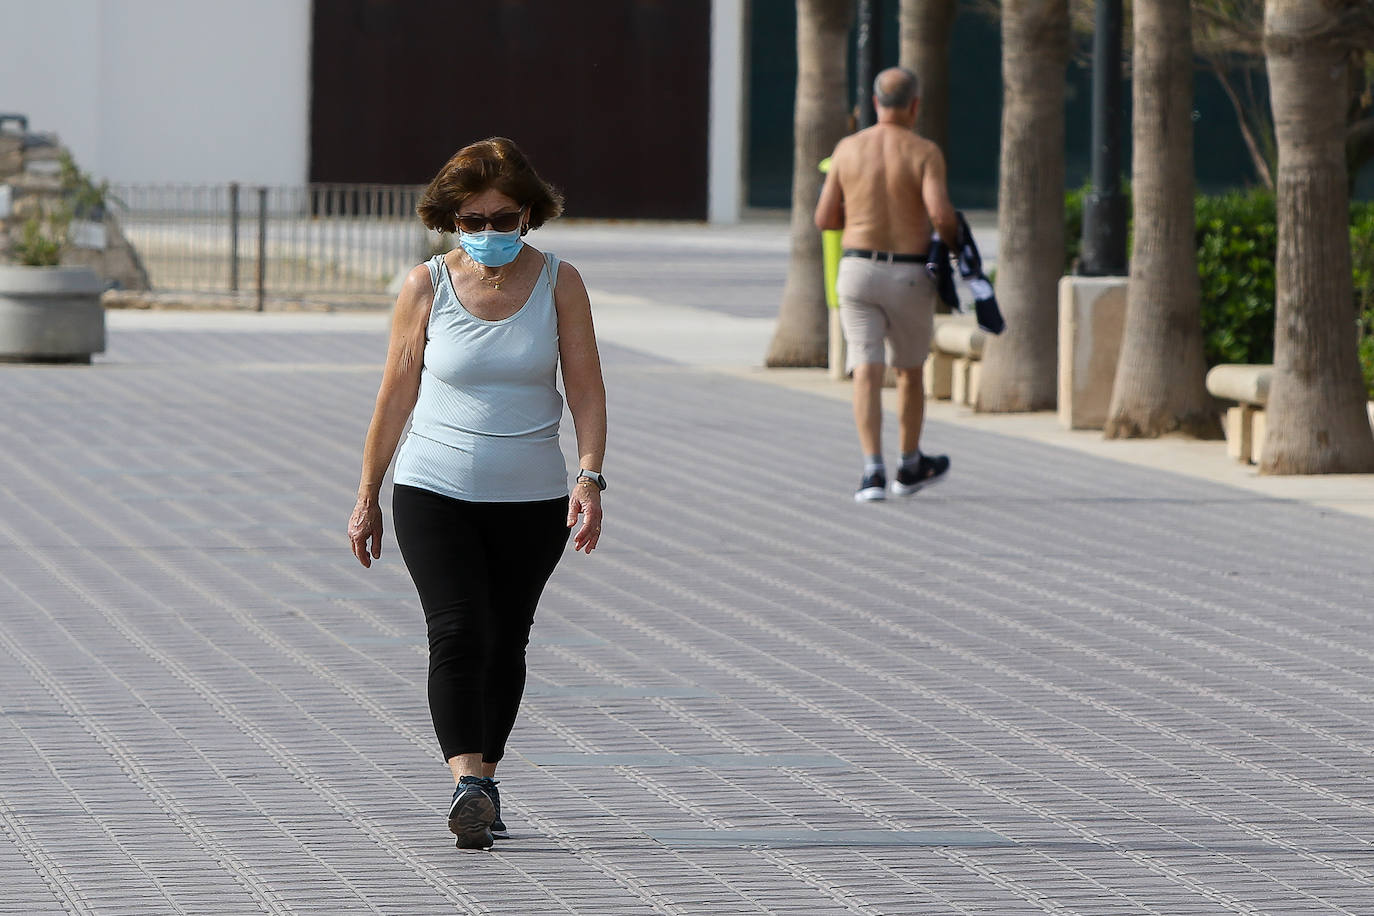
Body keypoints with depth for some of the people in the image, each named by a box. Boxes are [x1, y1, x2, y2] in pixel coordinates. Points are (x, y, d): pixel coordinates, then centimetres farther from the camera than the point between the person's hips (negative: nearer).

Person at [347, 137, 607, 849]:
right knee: (458, 632, -17)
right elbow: (396, 395, 4)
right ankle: (468, 784, -25)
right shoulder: (426, 288, -2)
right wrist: (368, 497, 7)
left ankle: (483, 777, 23)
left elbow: (585, 389, -2)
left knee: (506, 642, 8)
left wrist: (590, 477, -16)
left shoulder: (558, 284, 0)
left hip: (533, 500, 2)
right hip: (434, 494, -2)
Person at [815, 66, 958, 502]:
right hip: (909, 278, -1)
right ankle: (910, 468, 33)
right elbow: (940, 212, -21)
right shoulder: (925, 152, -8)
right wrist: (951, 233, 2)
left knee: (867, 372, -4)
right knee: (909, 370, 18)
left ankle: (873, 471, -20)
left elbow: (825, 218, 4)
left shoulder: (848, 148, 1)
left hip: (859, 270, 1)